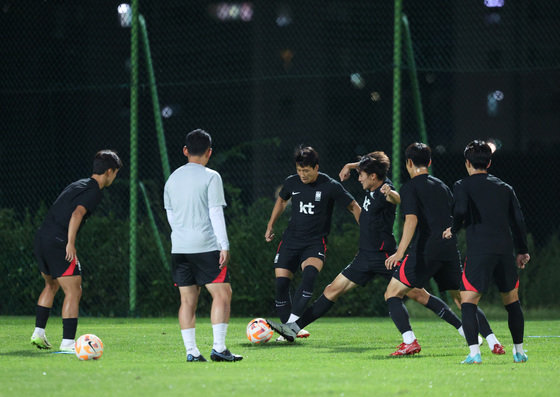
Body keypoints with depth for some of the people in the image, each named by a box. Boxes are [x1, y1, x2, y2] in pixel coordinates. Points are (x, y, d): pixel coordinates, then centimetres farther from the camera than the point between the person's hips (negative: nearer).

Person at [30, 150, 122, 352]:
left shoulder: (78, 185, 20)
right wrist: (70, 243, -25)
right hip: (58, 243, -9)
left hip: (41, 238, 9)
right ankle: (67, 342, -10)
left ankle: (38, 332, 26)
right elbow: (77, 213, -23)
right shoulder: (94, 191, -7)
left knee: (52, 285, 27)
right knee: (73, 292, -5)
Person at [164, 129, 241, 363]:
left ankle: (191, 351, 2)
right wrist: (224, 246, -9)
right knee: (222, 293, -2)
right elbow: (216, 213, -10)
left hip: (179, 247, 6)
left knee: (187, 299, 7)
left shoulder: (173, 179, 13)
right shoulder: (210, 177, -5)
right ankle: (218, 347, -11)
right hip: (206, 246, -6)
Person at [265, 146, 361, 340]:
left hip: (315, 242, -4)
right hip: (291, 240, 4)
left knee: (309, 273, -31)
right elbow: (281, 201, 23)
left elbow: (354, 207, -1)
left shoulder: (331, 187, -10)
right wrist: (270, 226, 26)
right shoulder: (291, 182, 1)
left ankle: (293, 321, -34)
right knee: (281, 282, -7)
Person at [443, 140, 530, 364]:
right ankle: (519, 351, 20)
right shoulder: (504, 188, 16)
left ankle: (474, 352, -16)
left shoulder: (462, 186, 4)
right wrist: (522, 251, 17)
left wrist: (453, 230, 2)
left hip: (479, 252, -4)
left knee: (468, 302, -2)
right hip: (505, 250, 4)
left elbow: (461, 210, -16)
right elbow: (518, 220, 12)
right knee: (512, 301, 18)